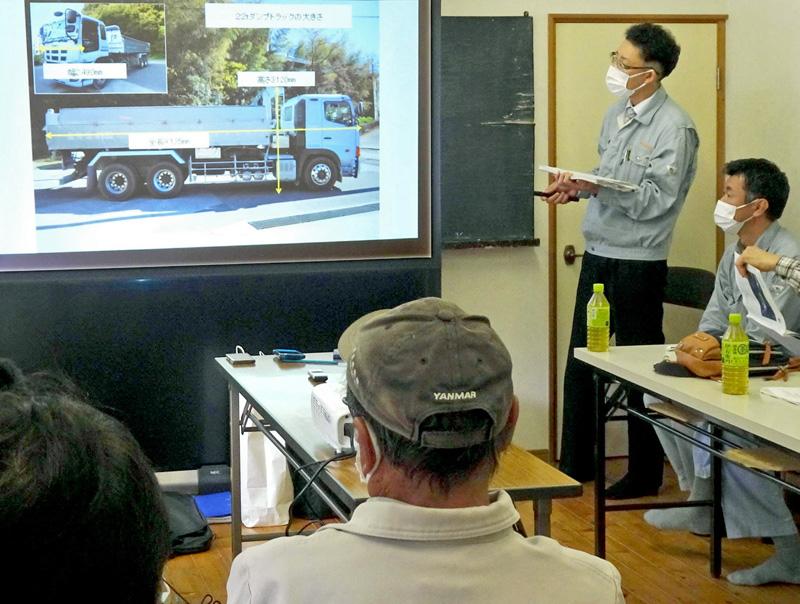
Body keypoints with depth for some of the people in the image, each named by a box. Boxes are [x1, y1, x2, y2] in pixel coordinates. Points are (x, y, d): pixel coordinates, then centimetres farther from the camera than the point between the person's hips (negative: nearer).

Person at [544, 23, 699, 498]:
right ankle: (576, 464, 26)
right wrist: (576, 187, 1)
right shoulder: (618, 114, 10)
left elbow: (656, 199, -19)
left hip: (638, 263, -8)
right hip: (599, 254, 8)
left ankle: (645, 475, 17)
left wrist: (595, 188, -25)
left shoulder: (674, 128, -14)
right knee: (580, 363, 13)